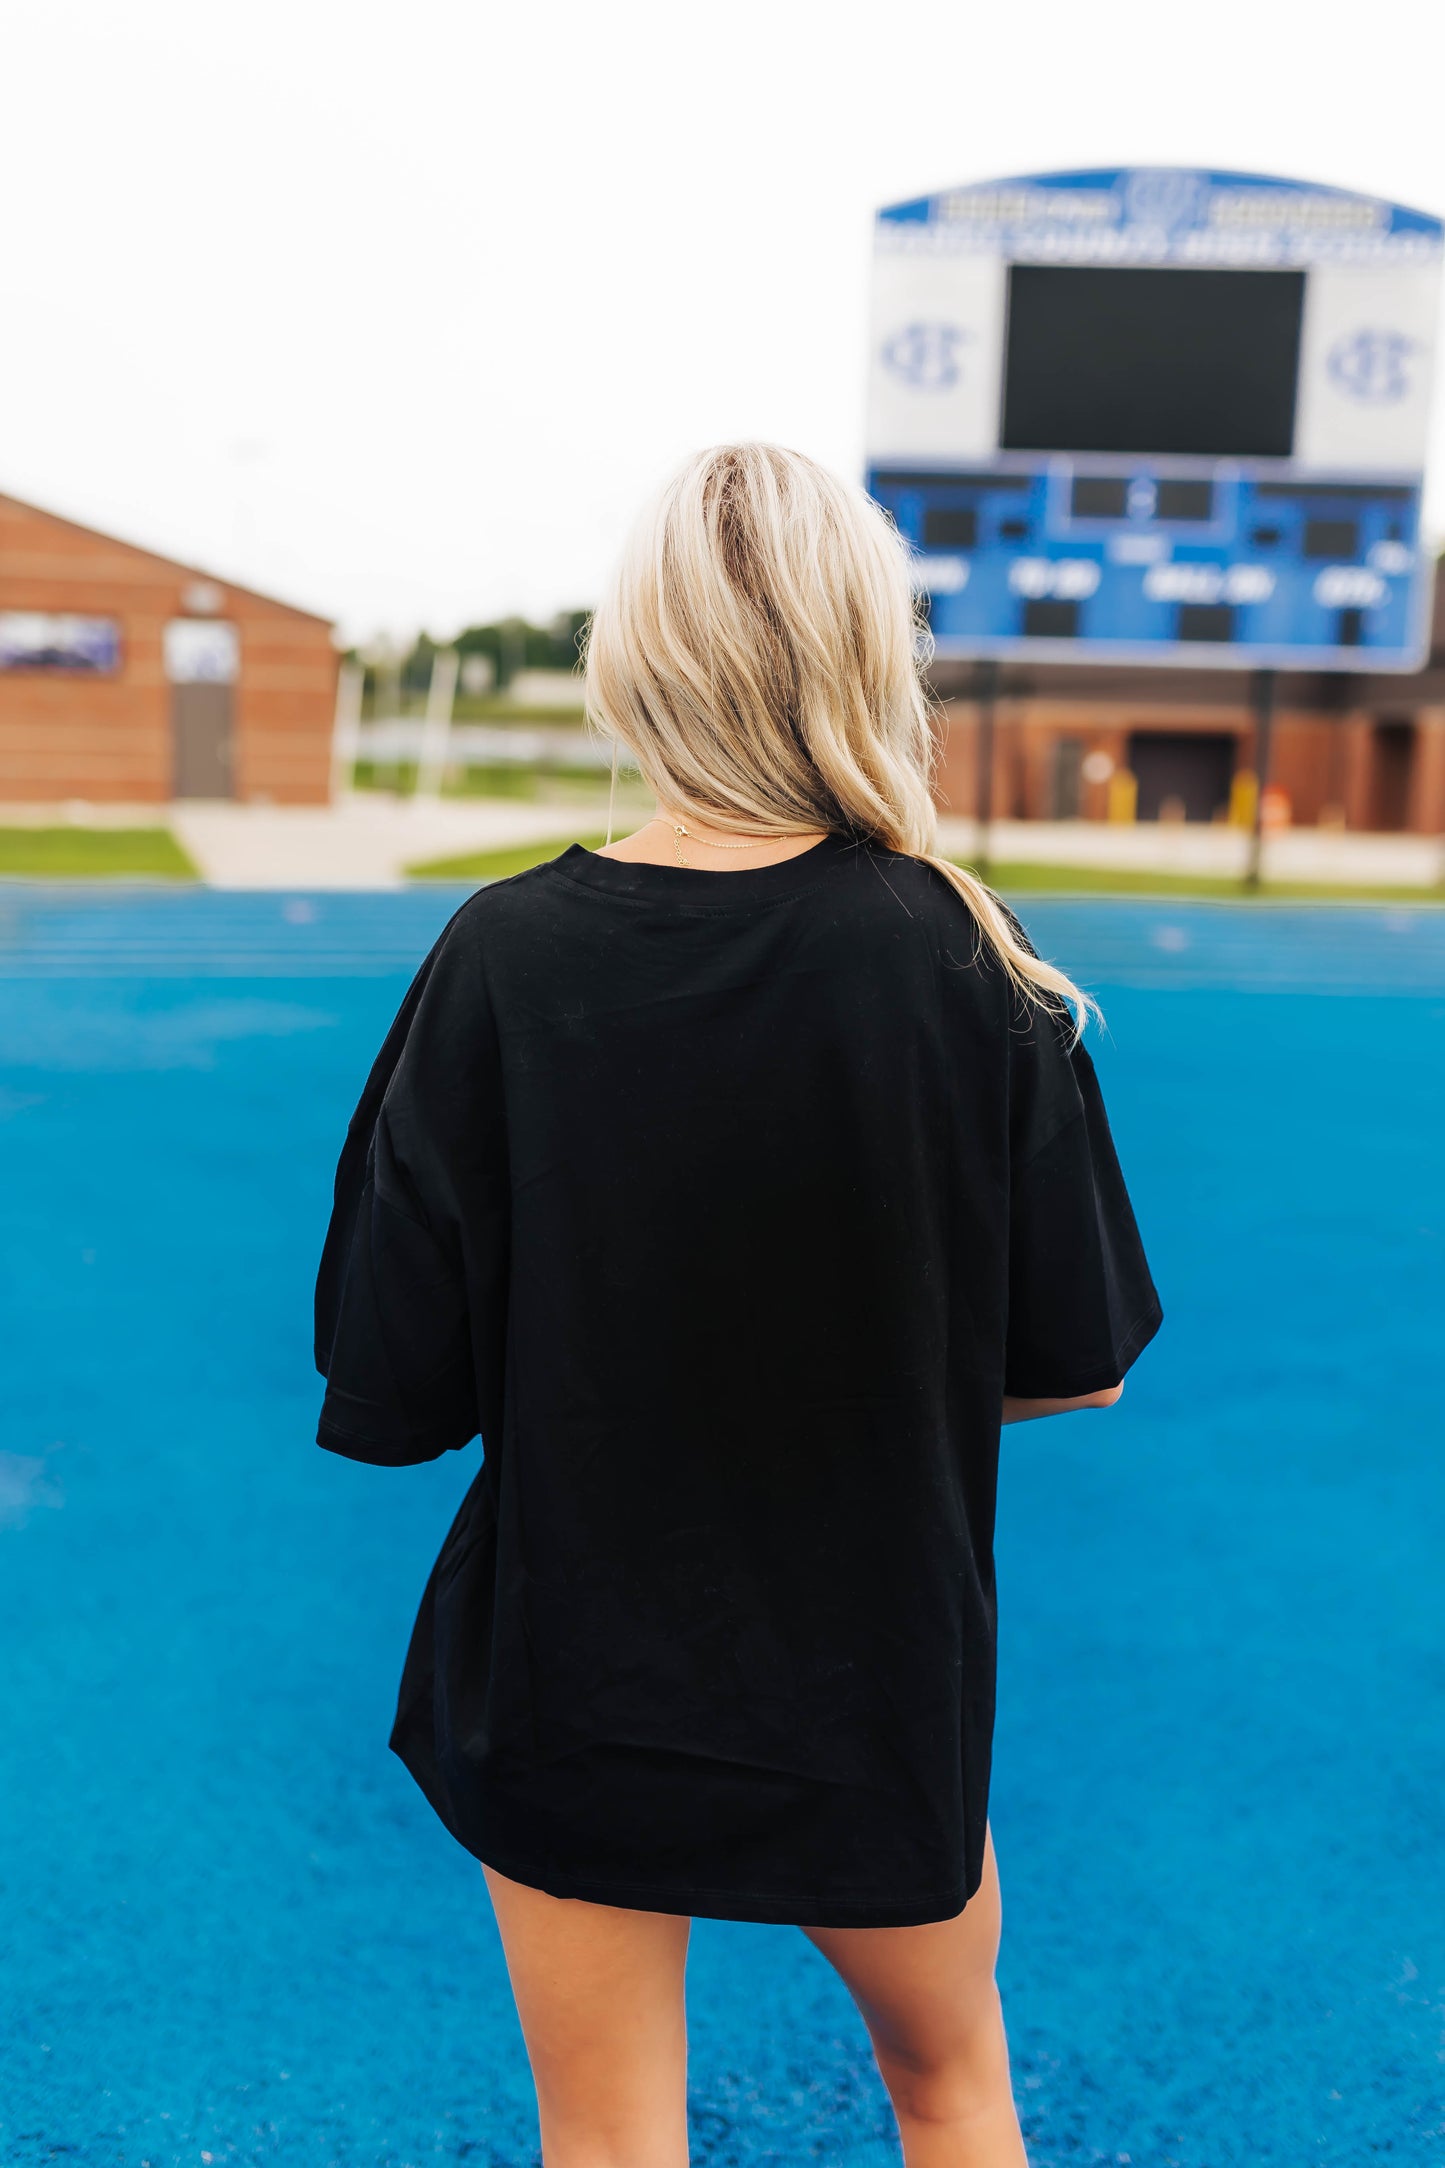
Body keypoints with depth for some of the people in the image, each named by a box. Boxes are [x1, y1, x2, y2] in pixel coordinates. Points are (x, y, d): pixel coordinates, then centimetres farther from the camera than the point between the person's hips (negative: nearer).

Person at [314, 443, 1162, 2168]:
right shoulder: (967, 959, -15)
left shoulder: (504, 960, -17)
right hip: (883, 1682, 1)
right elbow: (1076, 1365, -8)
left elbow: (391, 1399, -13)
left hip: (569, 1686, 0)